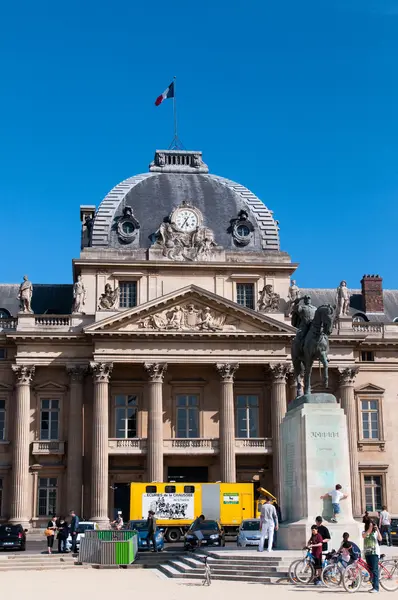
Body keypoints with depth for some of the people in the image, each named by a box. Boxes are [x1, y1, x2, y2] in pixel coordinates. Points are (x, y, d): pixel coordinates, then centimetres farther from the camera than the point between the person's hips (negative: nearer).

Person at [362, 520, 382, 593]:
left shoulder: (375, 532, 2)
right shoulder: (365, 532, 7)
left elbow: (380, 539, -16)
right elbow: (364, 536, -16)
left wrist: (377, 530, -22)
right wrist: (369, 529, -23)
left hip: (375, 552, -3)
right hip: (367, 553, 4)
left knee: (374, 570, -10)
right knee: (371, 570, 9)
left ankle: (376, 587, -11)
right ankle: (374, 586, 17)